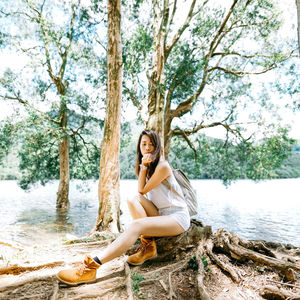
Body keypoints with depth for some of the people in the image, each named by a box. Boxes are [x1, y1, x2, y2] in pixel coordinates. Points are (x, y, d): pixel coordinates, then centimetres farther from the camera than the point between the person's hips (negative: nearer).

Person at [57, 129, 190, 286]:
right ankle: (149, 246, -17)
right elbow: (140, 193, -1)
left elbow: (142, 191, -11)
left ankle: (93, 266, -39)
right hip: (160, 214, 7)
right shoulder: (148, 166, 12)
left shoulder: (163, 166, -14)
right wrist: (143, 167, -10)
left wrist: (144, 167, -4)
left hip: (178, 217, -7)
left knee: (136, 226, -31)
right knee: (133, 200, -19)